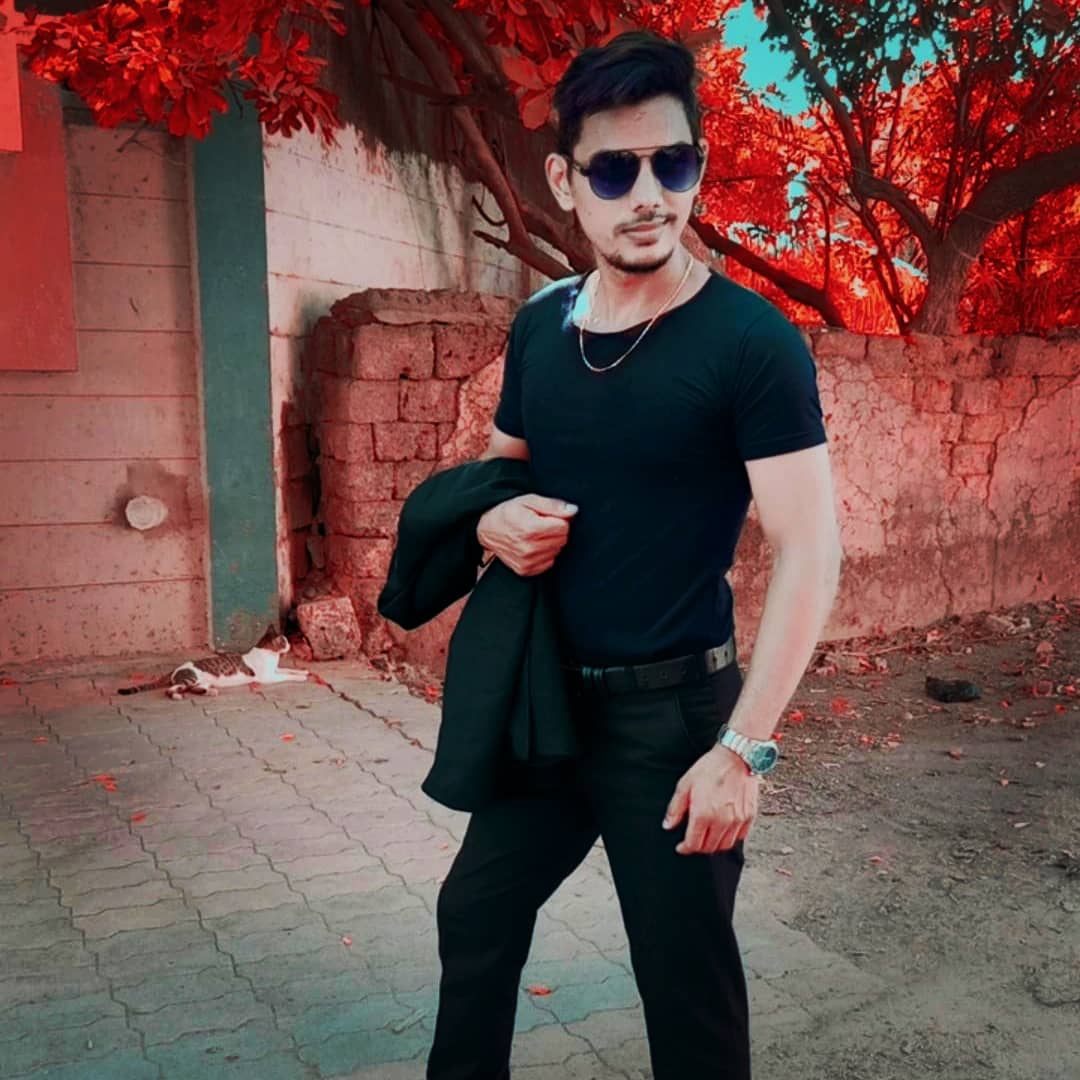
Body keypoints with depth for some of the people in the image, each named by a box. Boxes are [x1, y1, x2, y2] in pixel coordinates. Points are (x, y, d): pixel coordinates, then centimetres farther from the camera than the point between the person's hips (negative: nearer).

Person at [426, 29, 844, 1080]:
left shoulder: (751, 342, -16)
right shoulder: (539, 326, 3)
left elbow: (809, 553, -18)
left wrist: (742, 747, -21)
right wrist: (495, 520, -7)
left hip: (671, 712, -6)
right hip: (545, 695, 6)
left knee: (684, 974, 9)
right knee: (476, 915, 20)